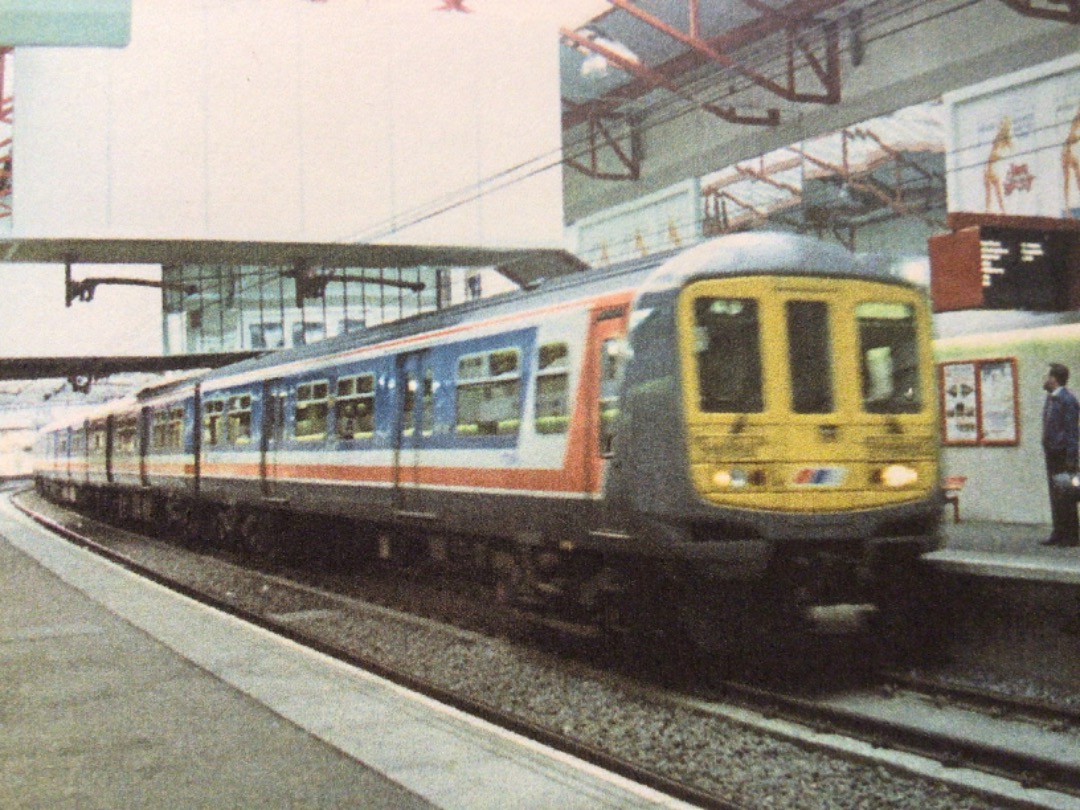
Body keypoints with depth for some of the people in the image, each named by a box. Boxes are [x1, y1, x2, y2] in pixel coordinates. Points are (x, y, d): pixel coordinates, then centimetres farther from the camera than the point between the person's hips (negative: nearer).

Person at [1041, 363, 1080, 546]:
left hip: (1063, 454, -9)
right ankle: (1059, 533, 18)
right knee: (1055, 495, 11)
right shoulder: (1050, 398, 12)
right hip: (1052, 454, 9)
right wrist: (1046, 449, 14)